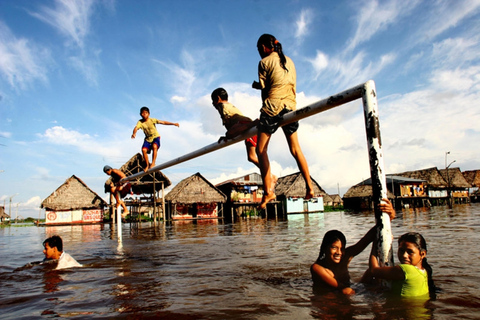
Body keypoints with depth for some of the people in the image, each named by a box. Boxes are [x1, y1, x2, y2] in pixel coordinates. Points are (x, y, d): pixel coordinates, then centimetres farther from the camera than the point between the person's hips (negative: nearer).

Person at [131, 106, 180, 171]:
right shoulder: (140, 122, -13)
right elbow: (136, 128, -30)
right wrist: (134, 133, -54)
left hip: (155, 137, -3)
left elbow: (163, 122, -16)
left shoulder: (152, 120, -16)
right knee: (144, 150, -18)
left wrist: (173, 123, -23)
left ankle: (153, 163, -24)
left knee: (154, 146, -33)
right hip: (148, 139, 3)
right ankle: (147, 165, 2)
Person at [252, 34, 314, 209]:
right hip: (290, 106, 6)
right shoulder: (289, 61, 18)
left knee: (261, 149, -2)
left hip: (272, 107, -6)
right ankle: (310, 187, 10)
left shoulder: (265, 62, 0)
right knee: (295, 149, 11)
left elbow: (264, 86, 1)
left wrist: (255, 85, 22)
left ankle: (268, 191, -11)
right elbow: (293, 87, 18)